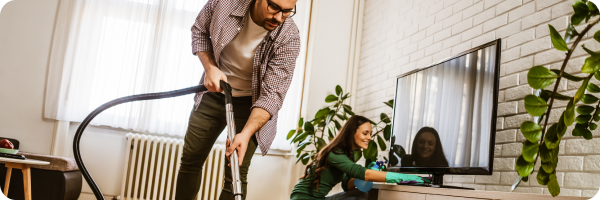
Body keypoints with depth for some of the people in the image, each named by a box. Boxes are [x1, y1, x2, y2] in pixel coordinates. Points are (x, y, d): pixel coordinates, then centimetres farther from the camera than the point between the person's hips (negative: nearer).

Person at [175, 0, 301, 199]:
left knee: (235, 177, -7)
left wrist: (246, 134, -39)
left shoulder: (289, 39, -26)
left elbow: (272, 94, -26)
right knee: (190, 162, 12)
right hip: (214, 91, 3)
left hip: (249, 102, -3)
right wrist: (210, 67, -17)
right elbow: (199, 30, 0)